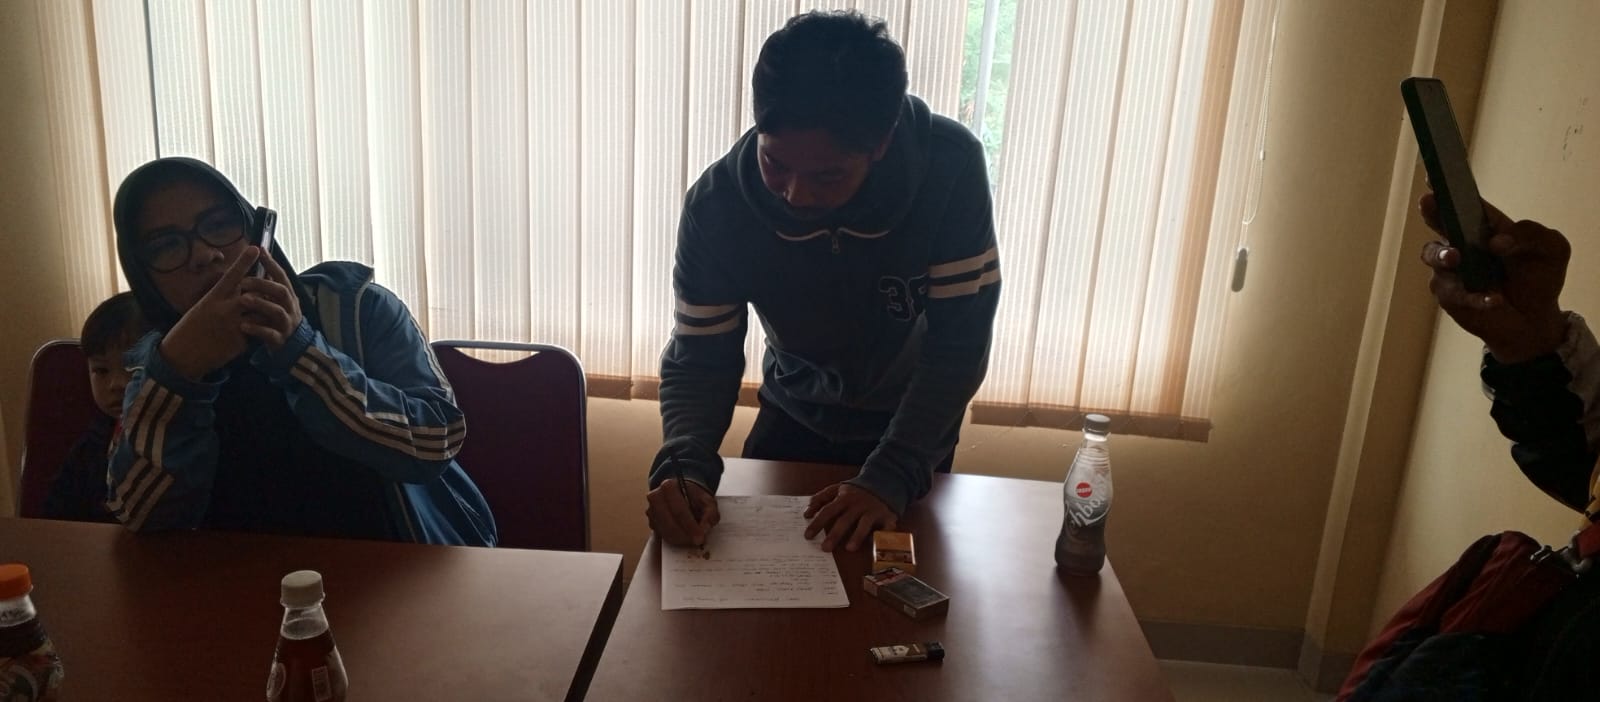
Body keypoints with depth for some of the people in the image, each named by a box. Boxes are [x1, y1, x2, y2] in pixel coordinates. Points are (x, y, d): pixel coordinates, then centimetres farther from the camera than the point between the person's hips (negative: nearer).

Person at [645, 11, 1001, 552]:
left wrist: (891, 477, -38)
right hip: (795, 415, 1)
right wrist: (683, 465, -39)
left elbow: (959, 345, -27)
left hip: (912, 421, -1)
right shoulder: (717, 203, -28)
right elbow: (699, 359, -20)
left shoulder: (950, 168, -32)